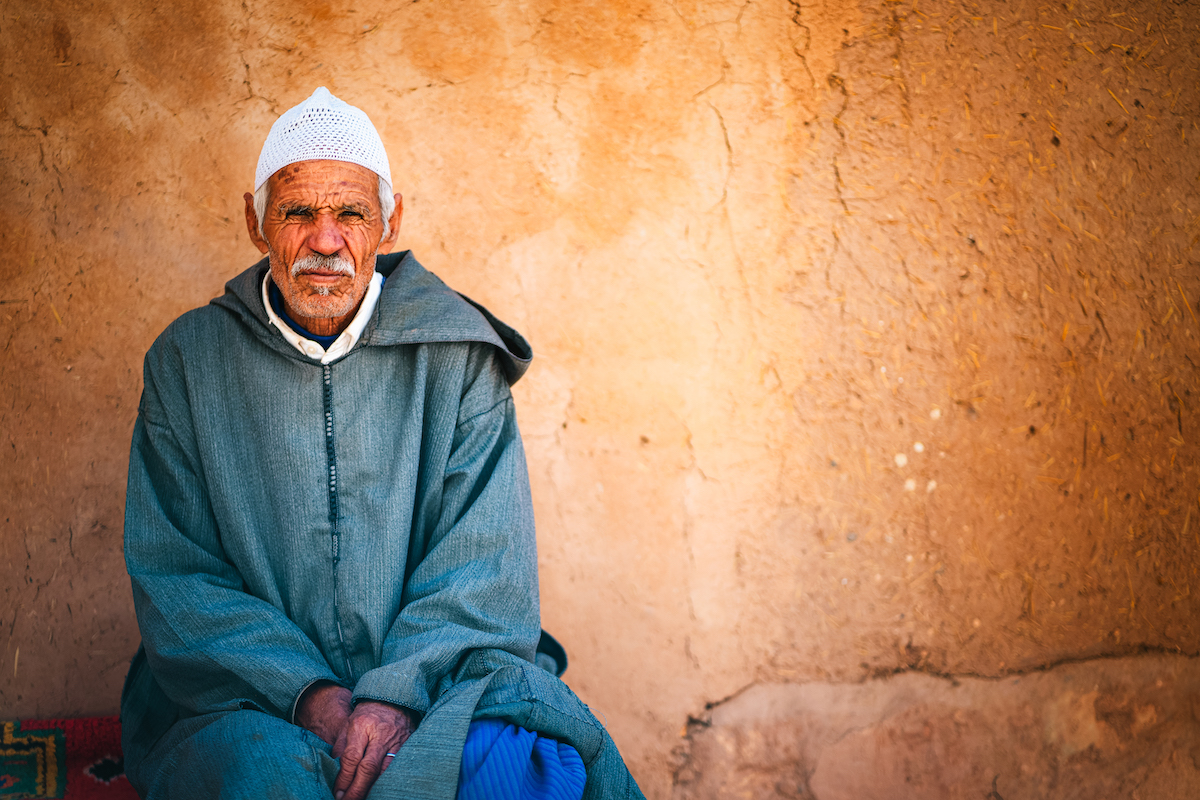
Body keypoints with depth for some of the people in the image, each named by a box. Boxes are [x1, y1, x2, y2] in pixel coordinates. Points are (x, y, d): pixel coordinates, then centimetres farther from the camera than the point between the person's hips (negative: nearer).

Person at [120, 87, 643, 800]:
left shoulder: (456, 353, 5)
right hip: (251, 696, 0)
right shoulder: (189, 360, 6)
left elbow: (485, 560, -1)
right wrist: (307, 694, -15)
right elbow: (173, 579, 1)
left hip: (430, 678, 1)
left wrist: (401, 689, -19)